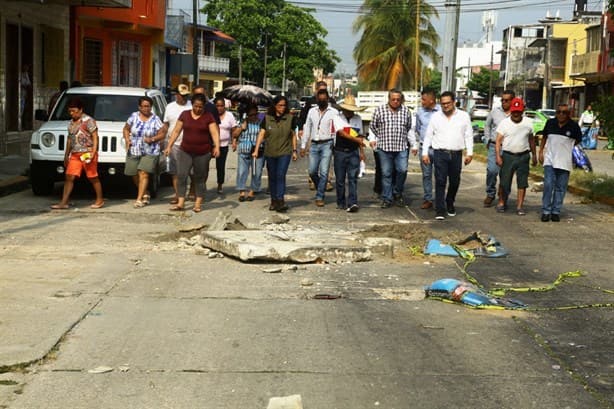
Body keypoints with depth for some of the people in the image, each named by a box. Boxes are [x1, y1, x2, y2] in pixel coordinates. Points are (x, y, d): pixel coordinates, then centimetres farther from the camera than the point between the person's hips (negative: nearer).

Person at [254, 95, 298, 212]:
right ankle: (273, 201, 21)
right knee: (272, 177, 10)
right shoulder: (267, 118, 0)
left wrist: (294, 151, 8)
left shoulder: (290, 118, 0)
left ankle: (280, 201, -18)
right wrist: (256, 150, -6)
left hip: (285, 152, -2)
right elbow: (261, 134, 0)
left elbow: (293, 135, 8)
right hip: (270, 153, 2)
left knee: (281, 176, -14)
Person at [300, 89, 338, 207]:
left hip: (327, 144, -3)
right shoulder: (312, 111, 12)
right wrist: (303, 146, 11)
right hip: (314, 144, 3)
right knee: (312, 171, 2)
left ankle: (320, 197, 0)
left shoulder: (334, 112, 2)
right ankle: (320, 189, 27)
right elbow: (307, 128, 15)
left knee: (324, 172, -7)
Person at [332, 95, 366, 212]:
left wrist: (362, 151, 12)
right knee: (340, 179, 5)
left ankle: (352, 203, -14)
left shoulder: (358, 118, 10)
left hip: (353, 152, 2)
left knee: (353, 178, -8)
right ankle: (341, 203, 18)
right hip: (340, 152, -2)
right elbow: (341, 133, -16)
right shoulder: (338, 118, -2)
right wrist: (355, 139, -26)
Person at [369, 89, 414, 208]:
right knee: (386, 173, 3)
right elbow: (372, 126, 11)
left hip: (401, 147, 1)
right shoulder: (380, 110, 1)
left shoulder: (406, 111, 7)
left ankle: (397, 193, 14)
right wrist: (375, 139, 7)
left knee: (402, 170, -9)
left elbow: (409, 128, 18)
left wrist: (413, 143, 16)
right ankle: (387, 199, 10)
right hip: (384, 148, -1)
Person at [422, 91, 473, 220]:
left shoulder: (464, 116, 6)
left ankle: (450, 204, 33)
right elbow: (428, 135, 9)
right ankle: (440, 210, -5)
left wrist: (470, 153, -1)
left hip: (456, 154, 1)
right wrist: (425, 153, 4)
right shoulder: (436, 116, 6)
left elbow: (468, 136, 7)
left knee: (455, 182, 10)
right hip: (440, 154, -1)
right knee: (440, 182, -7)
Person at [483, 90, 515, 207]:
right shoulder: (495, 111, 6)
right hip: (494, 146, 1)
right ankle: (490, 194, 6)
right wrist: (488, 140, 15)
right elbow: (487, 125, 20)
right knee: (492, 170, -12)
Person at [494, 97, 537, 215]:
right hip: (508, 156, -2)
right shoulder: (504, 123, -2)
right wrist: (498, 156, -12)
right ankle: (502, 203, 17)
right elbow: (498, 141, -3)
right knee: (504, 181, 2)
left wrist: (534, 155, 16)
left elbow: (531, 139, 16)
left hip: (523, 156, 2)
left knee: (522, 182, 1)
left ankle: (520, 206, 6)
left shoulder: (528, 122, 5)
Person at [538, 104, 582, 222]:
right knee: (548, 185, -8)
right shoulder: (550, 123, 0)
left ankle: (556, 212, 14)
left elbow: (578, 141, 10)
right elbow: (544, 137, 15)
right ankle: (546, 211, 0)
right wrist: (541, 151, 11)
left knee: (560, 188, 5)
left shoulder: (574, 126, -6)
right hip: (550, 160, 0)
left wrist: (566, 148, 6)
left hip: (564, 162, 0)